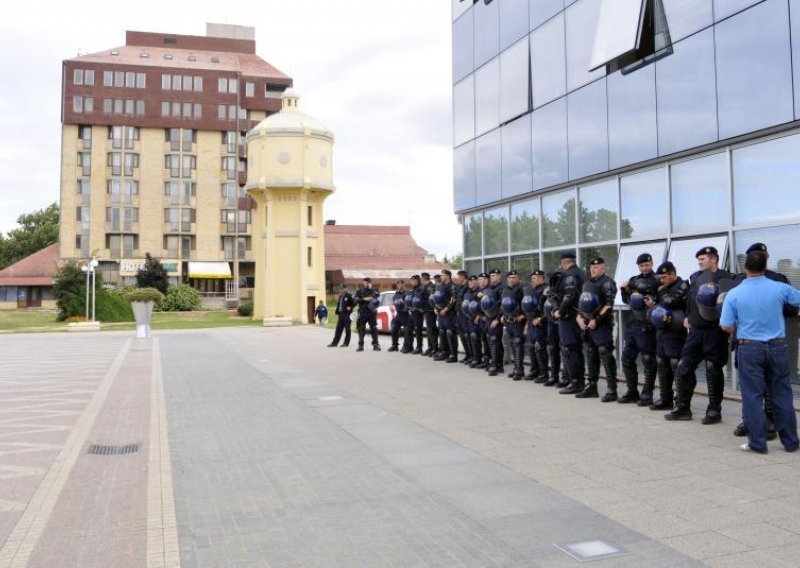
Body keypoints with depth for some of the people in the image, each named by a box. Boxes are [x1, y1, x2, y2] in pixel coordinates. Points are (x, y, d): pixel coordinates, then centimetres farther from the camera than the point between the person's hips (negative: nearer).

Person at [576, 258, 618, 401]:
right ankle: (591, 387, 21)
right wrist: (580, 318, 6)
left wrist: (596, 320, -17)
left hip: (602, 325, -8)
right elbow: (581, 303, 23)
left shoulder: (607, 283, -7)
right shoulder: (587, 283, 19)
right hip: (587, 325, 8)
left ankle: (611, 390, -5)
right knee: (591, 357, 13)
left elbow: (609, 305, -15)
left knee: (606, 357, -8)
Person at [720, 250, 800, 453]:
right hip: (777, 347, 2)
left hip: (749, 349, -2)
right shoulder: (780, 288, -4)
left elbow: (726, 326, -7)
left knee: (753, 396, 4)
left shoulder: (734, 294, -8)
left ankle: (757, 443, 7)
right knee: (782, 395, 11)